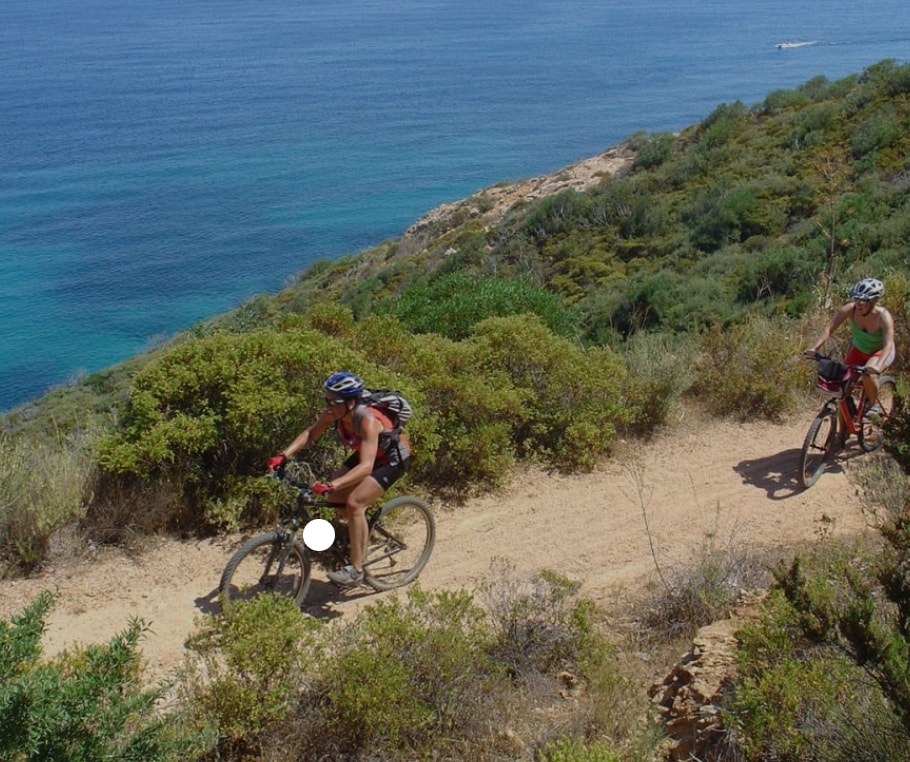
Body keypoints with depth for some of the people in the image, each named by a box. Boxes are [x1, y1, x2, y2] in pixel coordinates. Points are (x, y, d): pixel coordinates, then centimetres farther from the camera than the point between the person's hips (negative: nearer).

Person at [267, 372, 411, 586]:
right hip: (366, 453, 7)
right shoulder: (333, 413, -19)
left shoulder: (367, 421, -38)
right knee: (335, 496, -4)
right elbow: (310, 433, -4)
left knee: (354, 503, -21)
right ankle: (361, 529, 25)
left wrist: (332, 485, -58)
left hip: (392, 458, -7)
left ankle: (356, 570, -11)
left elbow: (366, 467, -47)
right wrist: (284, 455, -19)